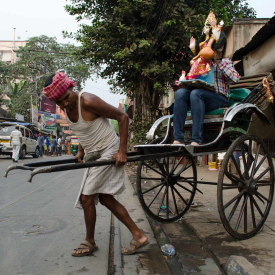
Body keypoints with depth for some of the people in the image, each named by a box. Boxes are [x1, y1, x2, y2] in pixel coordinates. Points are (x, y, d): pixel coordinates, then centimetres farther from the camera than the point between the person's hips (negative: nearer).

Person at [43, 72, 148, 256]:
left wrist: (122, 151, -22)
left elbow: (123, 117, -20)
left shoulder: (88, 101, -23)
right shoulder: (66, 108, 2)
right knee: (105, 199, 11)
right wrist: (81, 150, 11)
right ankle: (138, 235, 18)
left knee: (86, 198, -6)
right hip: (93, 154, 9)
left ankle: (89, 243, 16)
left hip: (108, 152, -9)